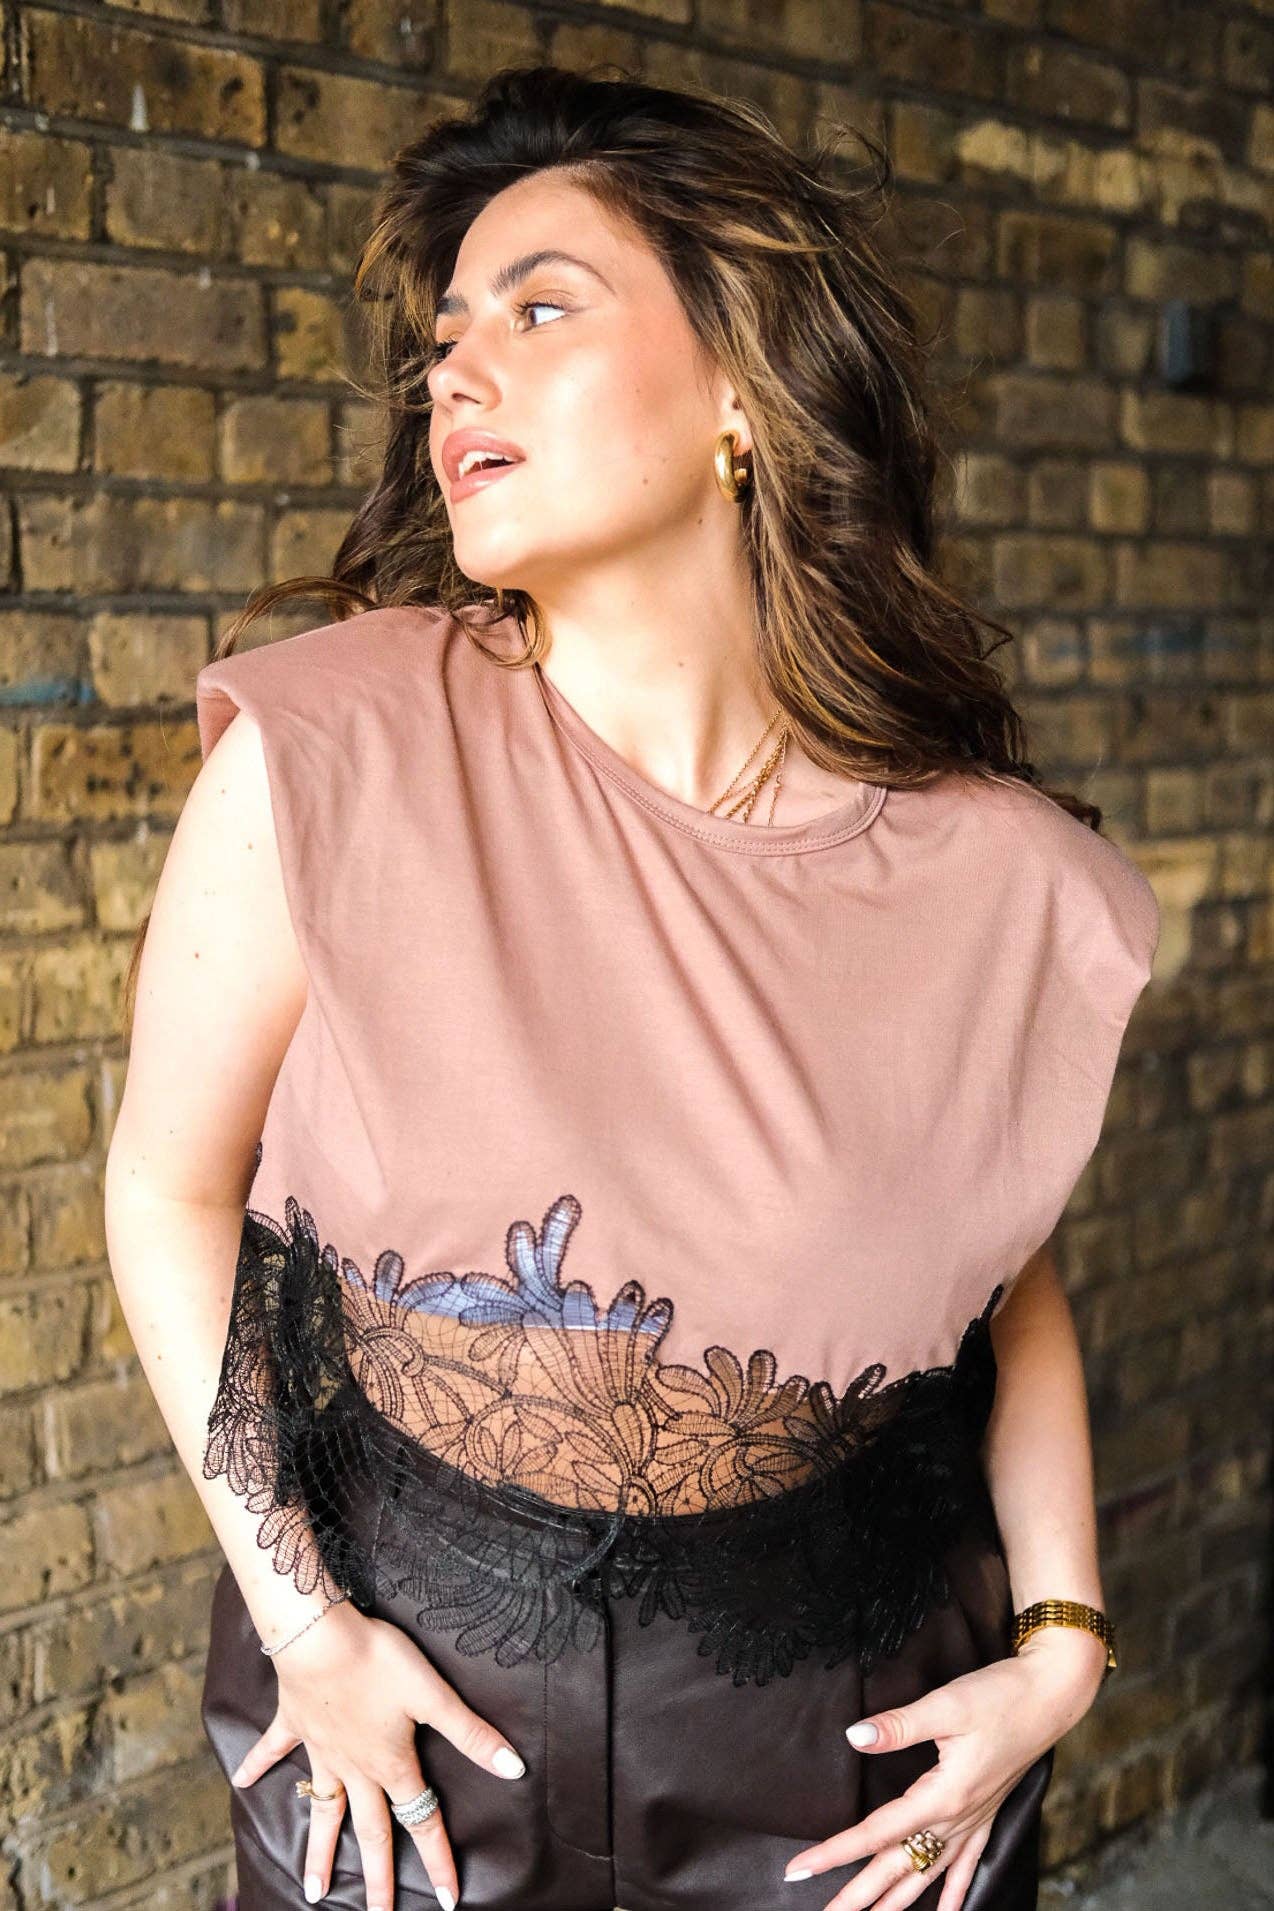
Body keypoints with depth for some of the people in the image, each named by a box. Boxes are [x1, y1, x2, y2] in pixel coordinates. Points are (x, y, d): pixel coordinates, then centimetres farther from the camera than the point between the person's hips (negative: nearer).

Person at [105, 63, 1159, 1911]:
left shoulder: (1004, 889, -13)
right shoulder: (328, 757, -18)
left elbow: (1010, 1279, 4)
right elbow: (175, 1189, -7)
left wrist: (1059, 1641, -3)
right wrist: (299, 1619, -8)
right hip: (405, 1716, -1)